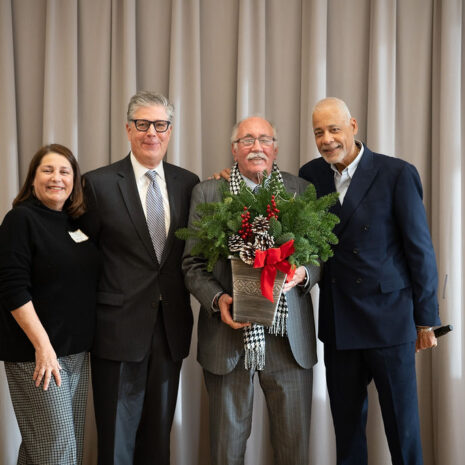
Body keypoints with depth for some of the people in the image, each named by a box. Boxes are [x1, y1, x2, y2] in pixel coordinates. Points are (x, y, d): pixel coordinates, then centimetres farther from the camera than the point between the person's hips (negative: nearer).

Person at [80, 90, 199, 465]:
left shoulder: (188, 183, 6)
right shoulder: (99, 183, -4)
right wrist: (93, 308, -4)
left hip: (170, 327, 3)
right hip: (119, 326, -3)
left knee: (159, 433, 17)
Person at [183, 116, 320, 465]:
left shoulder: (302, 191, 7)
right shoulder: (207, 193, 5)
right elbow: (192, 263, 3)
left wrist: (302, 274, -15)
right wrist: (217, 299, -14)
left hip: (289, 336, 1)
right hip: (228, 333, 0)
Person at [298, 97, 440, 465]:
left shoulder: (398, 174, -9)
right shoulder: (311, 175, 5)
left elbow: (420, 250, -6)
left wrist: (426, 319, -4)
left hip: (388, 320, -4)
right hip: (338, 322, 4)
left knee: (402, 422, 8)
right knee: (346, 421, 15)